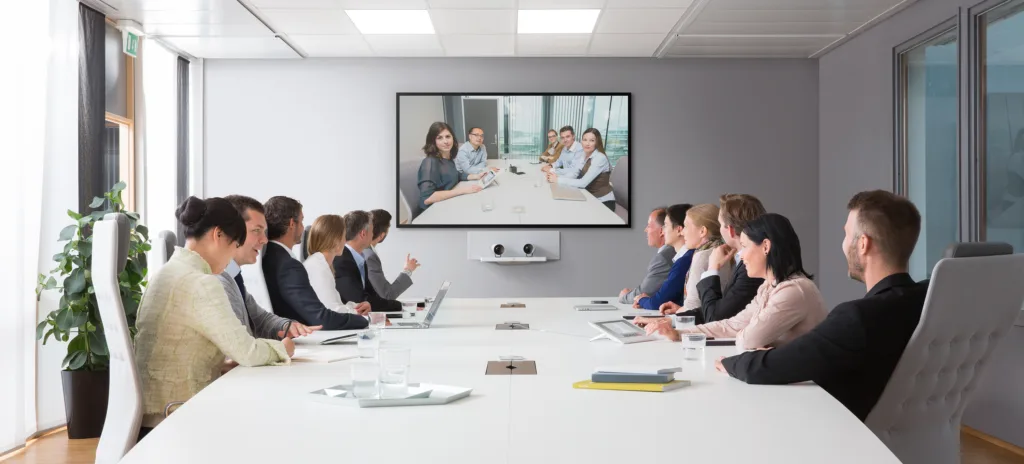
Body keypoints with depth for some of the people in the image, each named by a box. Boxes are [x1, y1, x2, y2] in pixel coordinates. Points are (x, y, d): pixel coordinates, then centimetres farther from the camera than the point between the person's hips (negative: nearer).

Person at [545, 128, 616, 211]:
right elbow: (574, 173, -3)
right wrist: (555, 175, -21)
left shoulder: (600, 158, -22)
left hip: (603, 202, -6)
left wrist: (558, 180, -24)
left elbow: (583, 183, -27)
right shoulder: (585, 155, 4)